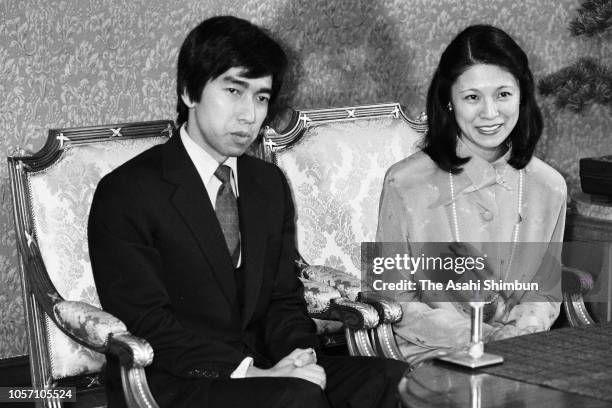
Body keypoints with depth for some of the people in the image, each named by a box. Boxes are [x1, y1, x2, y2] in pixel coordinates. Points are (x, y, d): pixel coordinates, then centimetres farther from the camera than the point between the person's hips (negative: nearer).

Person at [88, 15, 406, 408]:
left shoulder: (270, 184, 15)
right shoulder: (126, 193, -7)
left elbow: (284, 298, 14)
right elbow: (147, 323, -14)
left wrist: (301, 353, -9)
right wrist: (249, 371, -23)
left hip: (260, 369, 6)